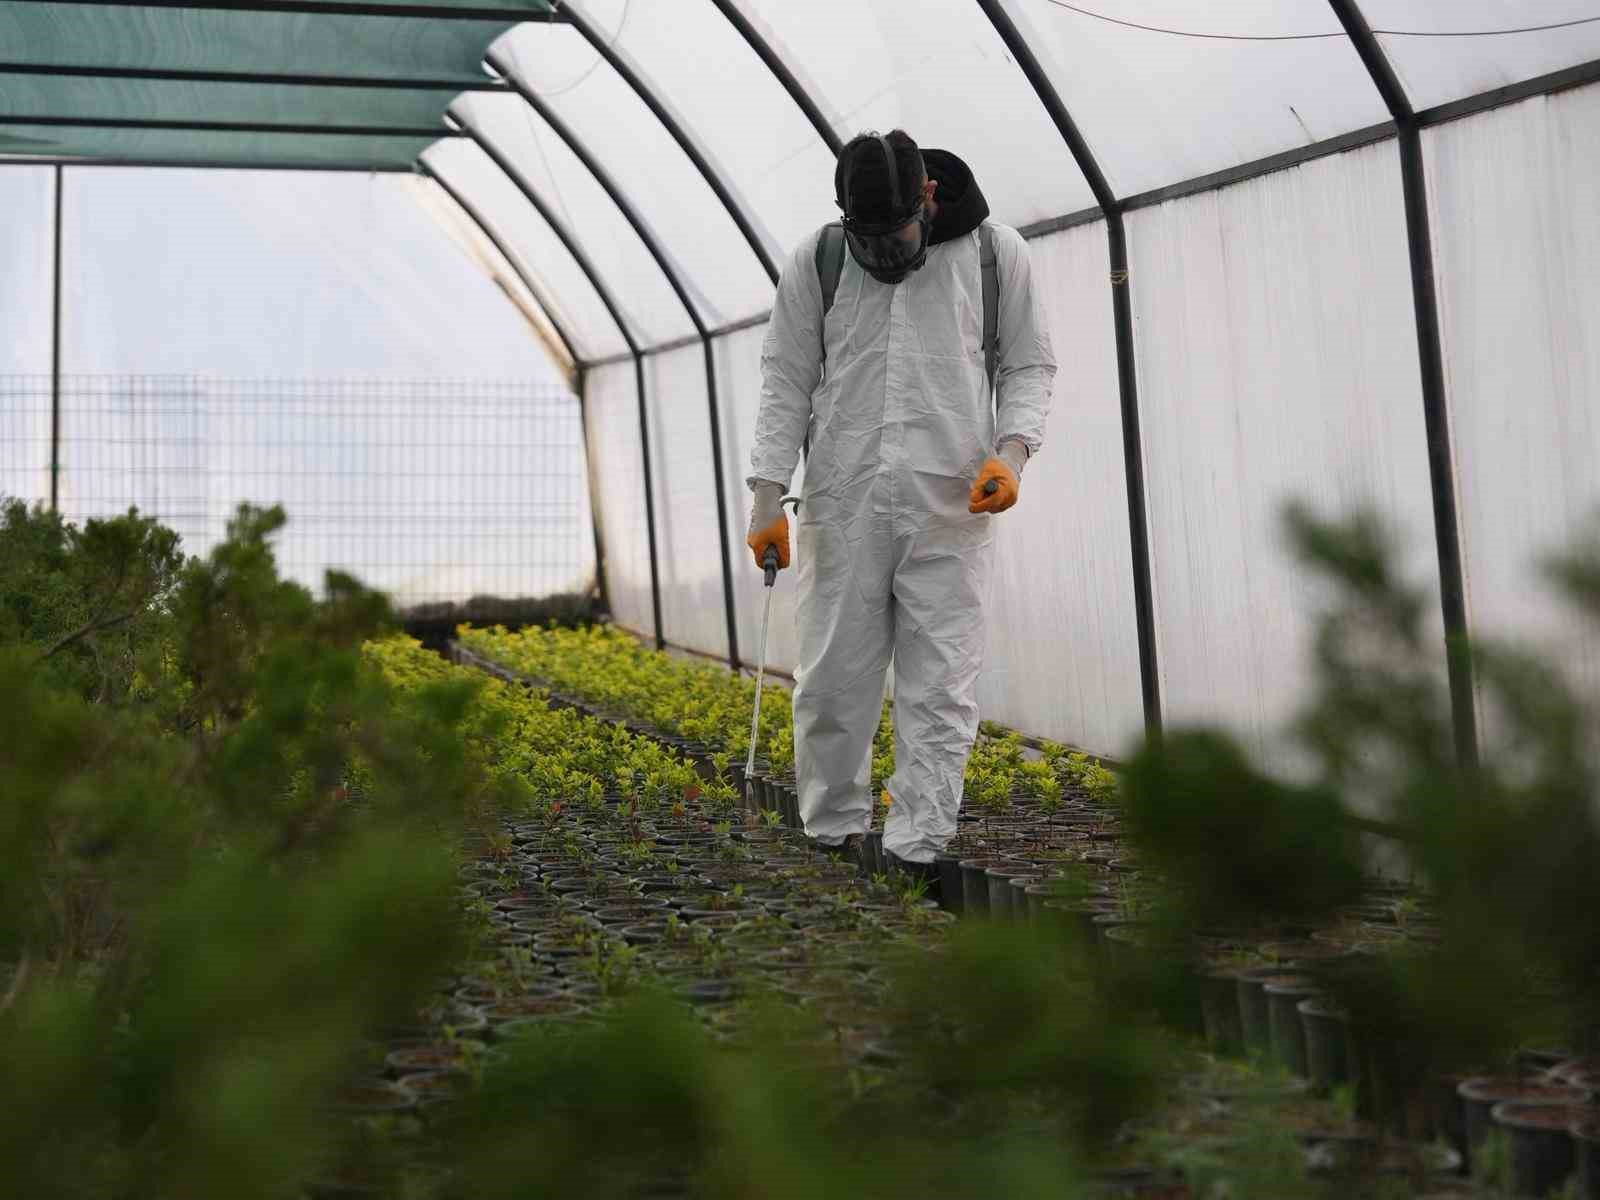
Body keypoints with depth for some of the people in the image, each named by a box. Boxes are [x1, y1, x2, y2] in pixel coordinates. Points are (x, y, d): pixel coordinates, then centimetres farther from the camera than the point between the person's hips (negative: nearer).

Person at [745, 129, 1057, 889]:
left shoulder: (995, 254, 2)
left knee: (941, 687, -3)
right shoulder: (815, 262, 3)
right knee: (833, 679, 4)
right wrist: (767, 496, -1)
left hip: (951, 509, -1)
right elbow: (787, 383, 6)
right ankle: (832, 839, 19)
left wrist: (1011, 449, -10)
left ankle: (915, 854, 2)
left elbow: (1030, 364, 8)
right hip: (844, 504, 1)